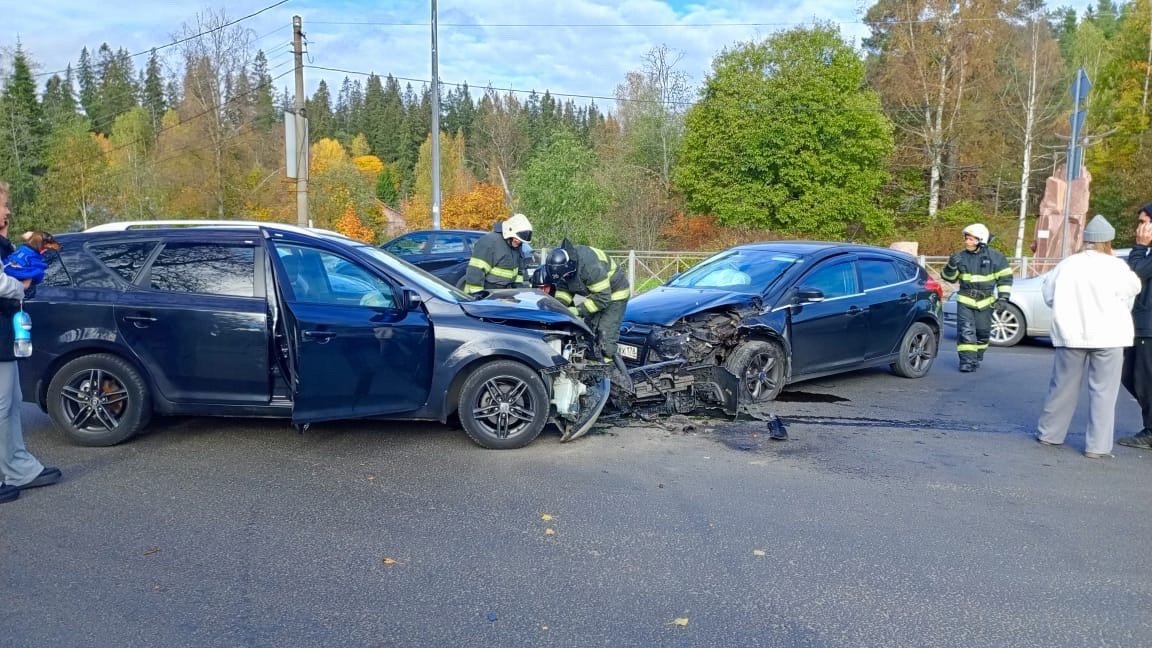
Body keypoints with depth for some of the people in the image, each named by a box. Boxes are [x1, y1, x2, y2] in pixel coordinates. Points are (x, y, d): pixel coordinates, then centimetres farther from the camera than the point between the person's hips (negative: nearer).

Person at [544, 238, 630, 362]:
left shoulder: (592, 267, -39)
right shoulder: (562, 261, -15)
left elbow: (602, 298, -33)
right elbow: (563, 287, -1)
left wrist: (578, 310, -31)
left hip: (614, 293, -8)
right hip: (595, 293, 8)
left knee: (606, 333, -16)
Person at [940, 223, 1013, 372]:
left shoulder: (994, 257, -3)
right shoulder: (961, 256, 1)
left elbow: (1005, 277, 4)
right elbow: (949, 277, 7)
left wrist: (1003, 297, -4)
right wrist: (951, 266, -14)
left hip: (985, 301, 0)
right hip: (965, 300, 0)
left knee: (983, 332, 10)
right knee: (966, 331, -10)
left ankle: (977, 357, 29)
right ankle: (967, 360, -9)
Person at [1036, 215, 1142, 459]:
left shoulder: (1067, 264, 1)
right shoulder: (1115, 266, -8)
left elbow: (1048, 294, 8)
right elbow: (1132, 290, 5)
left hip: (1071, 334, 3)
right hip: (1107, 336, -3)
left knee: (1063, 385, 14)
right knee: (1103, 391, 2)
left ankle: (1049, 433, 22)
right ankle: (1097, 445, 2)